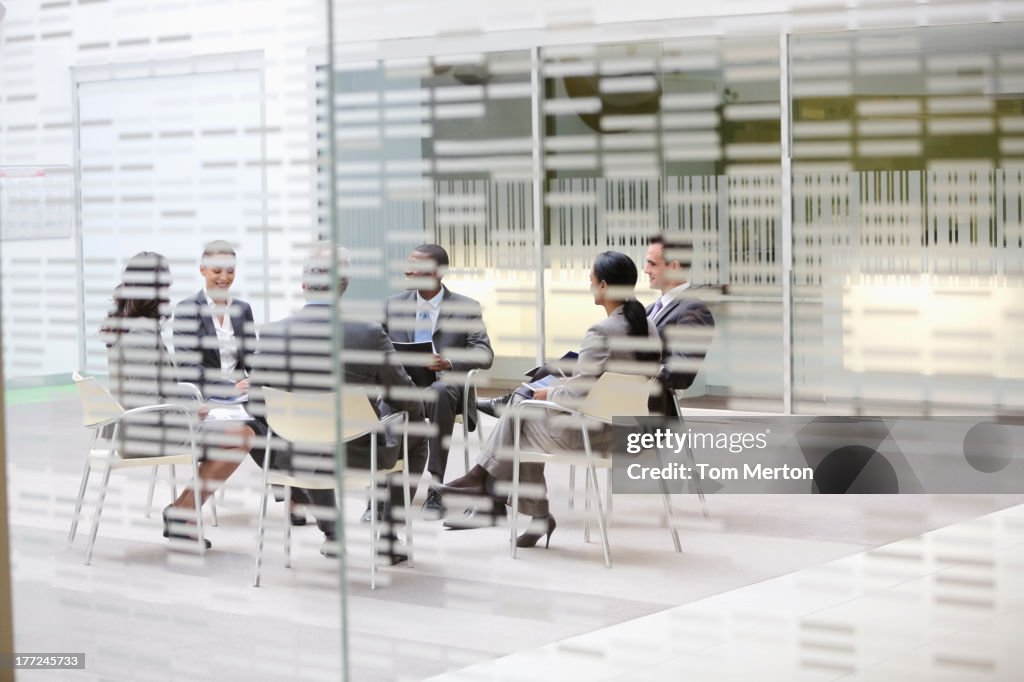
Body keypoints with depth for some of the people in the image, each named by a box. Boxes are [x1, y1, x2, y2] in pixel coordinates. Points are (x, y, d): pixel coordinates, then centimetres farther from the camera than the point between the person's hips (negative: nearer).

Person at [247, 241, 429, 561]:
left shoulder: (272, 334, -13)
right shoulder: (370, 334, -18)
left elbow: (257, 406, -4)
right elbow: (407, 402, -8)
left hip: (296, 459, 2)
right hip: (361, 456, -2)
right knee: (416, 432, 29)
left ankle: (330, 530, 37)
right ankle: (389, 536, 29)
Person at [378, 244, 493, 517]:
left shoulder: (466, 308, 9)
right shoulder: (393, 306, 18)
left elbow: (484, 354, -3)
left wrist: (449, 362, -23)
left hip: (446, 384, -2)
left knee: (439, 393, -40)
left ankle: (435, 487, -35)